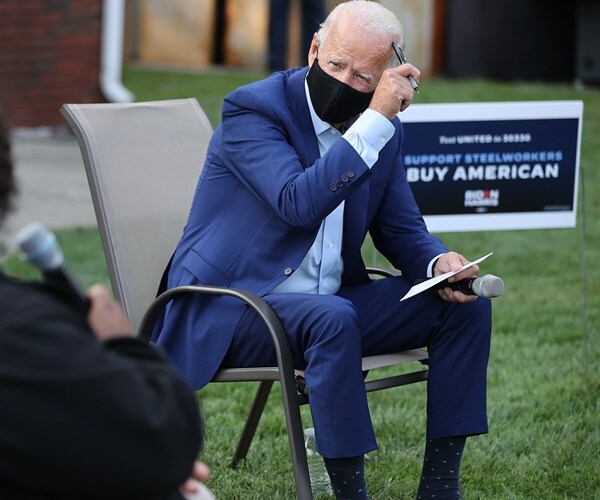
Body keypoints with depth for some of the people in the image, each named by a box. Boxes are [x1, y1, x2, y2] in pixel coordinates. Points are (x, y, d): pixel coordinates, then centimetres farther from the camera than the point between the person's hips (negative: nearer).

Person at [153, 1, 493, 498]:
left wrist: (440, 262, -11)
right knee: (333, 317, -37)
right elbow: (298, 203, -29)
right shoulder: (253, 108, -14)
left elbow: (401, 229, 13)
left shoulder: (384, 130, 6)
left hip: (331, 303, 7)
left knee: (465, 304, -6)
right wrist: (376, 120, -29)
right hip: (229, 308, -7)